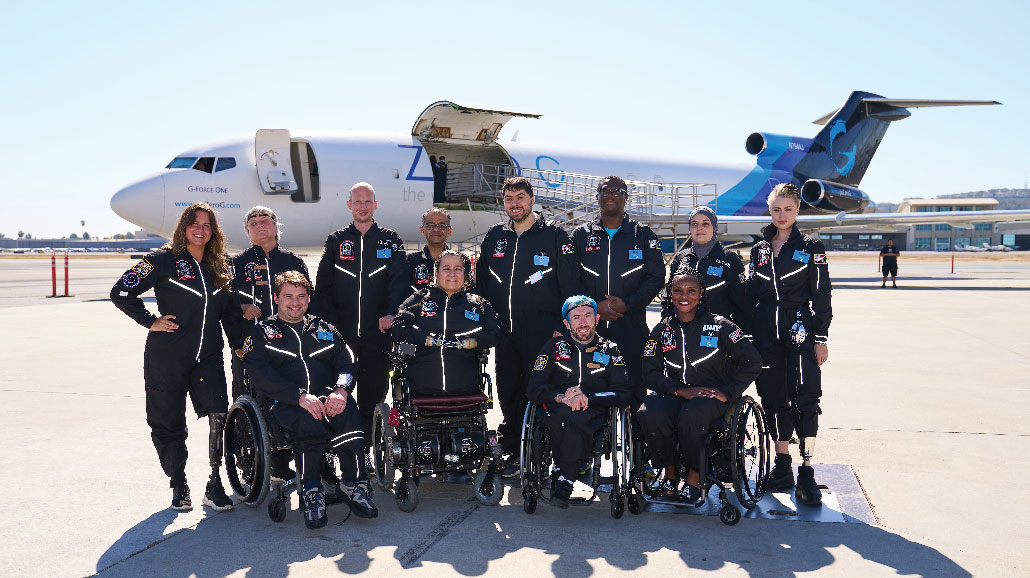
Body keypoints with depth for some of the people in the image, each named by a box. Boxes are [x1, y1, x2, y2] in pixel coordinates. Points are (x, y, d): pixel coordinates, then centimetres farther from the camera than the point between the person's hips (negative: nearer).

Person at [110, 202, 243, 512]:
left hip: (208, 358, 3)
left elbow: (230, 310, 17)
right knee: (168, 425, 6)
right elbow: (121, 292, -3)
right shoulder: (163, 260, -3)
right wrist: (151, 321, -6)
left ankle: (215, 485, -1)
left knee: (221, 417, -14)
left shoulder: (220, 268, 11)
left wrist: (238, 344, 9)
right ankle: (178, 486, 23)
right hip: (166, 358, -2)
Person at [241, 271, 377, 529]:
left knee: (348, 410, -33)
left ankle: (353, 485, -24)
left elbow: (346, 363, 12)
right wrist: (300, 396, -18)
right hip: (285, 402, -2)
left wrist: (341, 390, -13)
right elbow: (262, 375, -2)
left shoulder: (325, 329, 25)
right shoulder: (260, 332, 15)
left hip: (328, 397, 2)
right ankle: (311, 493, -27)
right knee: (308, 419, -37)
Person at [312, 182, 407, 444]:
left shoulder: (390, 240, 9)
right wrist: (329, 319, -4)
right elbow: (322, 285, 8)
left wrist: (391, 313, -19)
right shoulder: (336, 241, 11)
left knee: (373, 394, 2)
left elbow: (400, 279, -3)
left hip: (378, 332, -1)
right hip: (341, 333, 1)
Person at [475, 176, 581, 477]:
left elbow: (569, 284, -3)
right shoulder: (495, 236, 12)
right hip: (504, 331, 5)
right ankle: (512, 453, 23)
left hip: (541, 332, -4)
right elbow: (481, 281, 19)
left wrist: (561, 327, -8)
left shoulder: (554, 235, -1)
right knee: (508, 392, 10)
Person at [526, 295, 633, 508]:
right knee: (567, 413, -36)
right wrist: (561, 397, -12)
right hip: (556, 414, 1)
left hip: (594, 414, -1)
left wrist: (588, 398, -11)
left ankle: (564, 481, -32)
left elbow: (625, 394, 3)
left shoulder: (610, 350, 15)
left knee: (576, 417, -36)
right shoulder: (554, 347, 17)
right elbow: (533, 389, 8)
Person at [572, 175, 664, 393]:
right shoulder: (581, 235, 13)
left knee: (634, 388, -3)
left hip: (632, 328, -1)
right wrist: (595, 306, -9)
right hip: (590, 326, 1)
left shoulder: (644, 235, 10)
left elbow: (656, 277, 2)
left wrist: (627, 304, -11)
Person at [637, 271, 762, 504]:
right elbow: (650, 373, 3)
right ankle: (669, 473, -6)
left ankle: (694, 476, -11)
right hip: (674, 394, 3)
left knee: (690, 415, -37)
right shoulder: (661, 331, 10)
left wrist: (727, 393, -10)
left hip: (711, 395, -2)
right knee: (650, 414, -31)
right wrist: (681, 390, -13)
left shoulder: (719, 325, 2)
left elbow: (753, 362, -2)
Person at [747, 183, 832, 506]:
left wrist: (821, 338, -5)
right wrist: (748, 335, 11)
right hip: (765, 331, 4)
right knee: (774, 398, 7)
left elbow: (821, 296, 0)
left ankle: (806, 473, -5)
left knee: (805, 399, -10)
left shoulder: (811, 248, 3)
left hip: (800, 330, -4)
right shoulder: (759, 249, 14)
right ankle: (782, 468, 17)